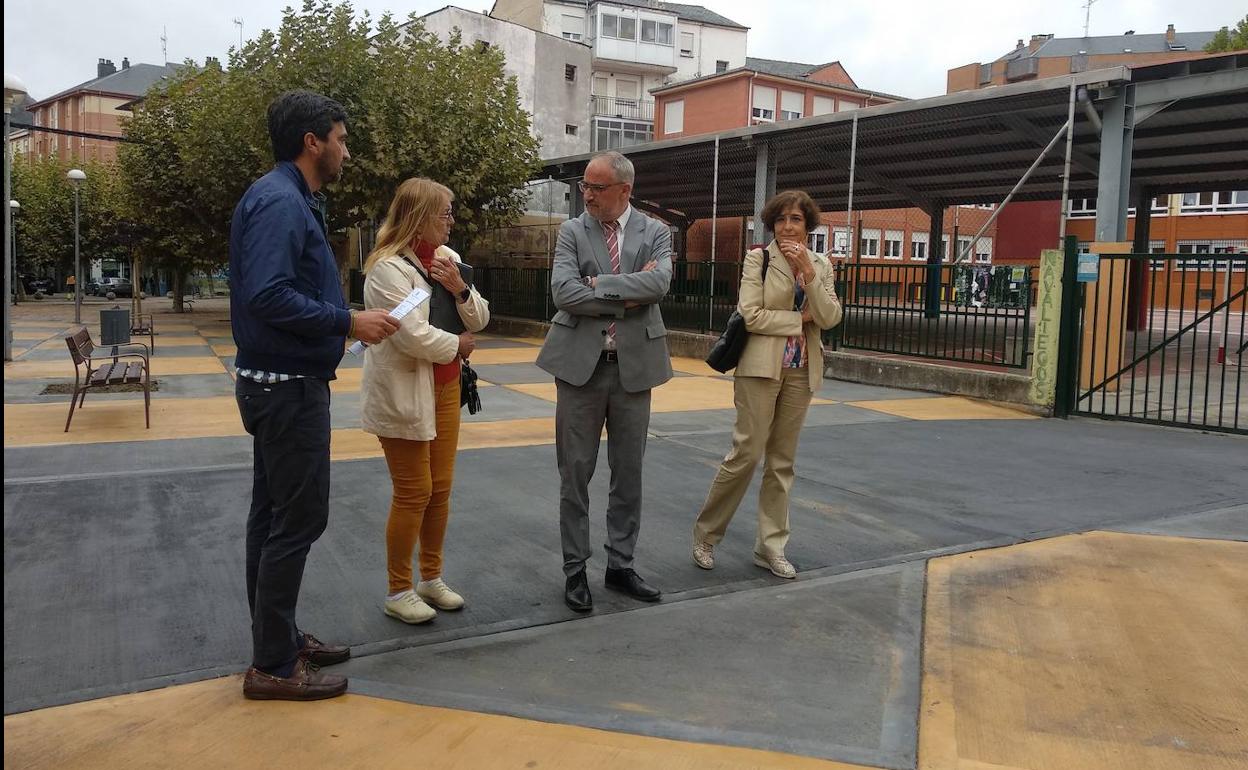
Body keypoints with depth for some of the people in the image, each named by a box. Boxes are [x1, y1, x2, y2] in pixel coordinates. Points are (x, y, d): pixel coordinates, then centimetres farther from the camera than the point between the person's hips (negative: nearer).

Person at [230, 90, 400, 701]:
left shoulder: (293, 200, 14)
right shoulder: (280, 202, -17)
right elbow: (268, 296, -27)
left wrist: (346, 321, 9)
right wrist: (348, 322, -21)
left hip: (278, 382, 10)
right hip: (290, 387, -10)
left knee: (273, 514, 15)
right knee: (299, 518, -4)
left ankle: (278, 640, 28)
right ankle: (274, 666, 7)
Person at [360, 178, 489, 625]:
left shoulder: (446, 258, 7)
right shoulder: (388, 267, -16)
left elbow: (479, 321, 9)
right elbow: (414, 336, -24)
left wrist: (459, 287, -9)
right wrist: (458, 345, -7)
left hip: (444, 388, 7)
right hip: (404, 395, -7)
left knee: (440, 488, 13)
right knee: (413, 494, 0)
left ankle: (431, 578, 28)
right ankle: (398, 592, 16)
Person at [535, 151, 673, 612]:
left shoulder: (655, 233, 4)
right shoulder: (572, 232, 2)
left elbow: (658, 284, -15)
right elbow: (563, 292, -13)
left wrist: (599, 283, -15)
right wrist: (628, 297, -14)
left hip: (634, 366, 1)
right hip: (581, 364, -1)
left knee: (629, 473, 10)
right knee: (575, 473, 5)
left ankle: (620, 566, 24)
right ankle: (575, 569, 17)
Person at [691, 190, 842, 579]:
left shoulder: (821, 266, 9)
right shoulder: (758, 258, -3)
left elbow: (831, 318, -3)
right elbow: (750, 315, -12)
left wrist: (809, 273, -12)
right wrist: (800, 319, -8)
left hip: (801, 371, 5)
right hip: (762, 366, -5)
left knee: (782, 460, 9)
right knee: (746, 454, -6)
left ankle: (770, 546, 17)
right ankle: (706, 533, 11)